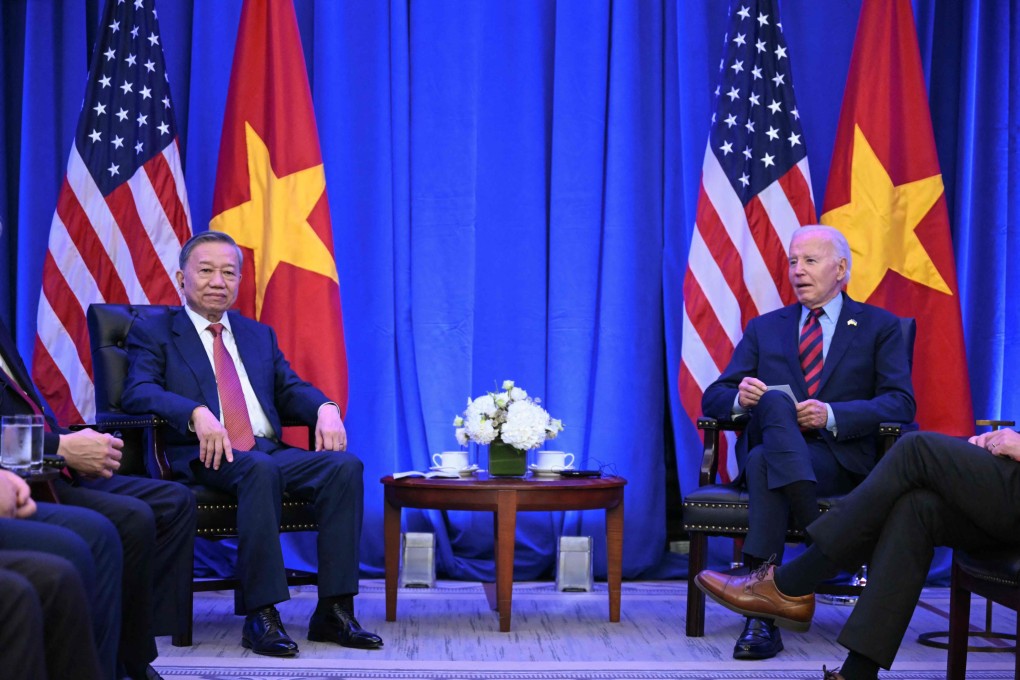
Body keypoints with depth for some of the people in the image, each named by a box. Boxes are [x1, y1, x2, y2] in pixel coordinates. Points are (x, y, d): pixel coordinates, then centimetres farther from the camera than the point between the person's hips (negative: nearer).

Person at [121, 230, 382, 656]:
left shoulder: (259, 334, 27)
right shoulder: (153, 333, 10)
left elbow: (290, 388, 18)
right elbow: (138, 393, -7)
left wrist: (325, 409, -6)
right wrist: (198, 413, -26)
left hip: (269, 450, 5)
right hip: (206, 457, -5)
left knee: (344, 466, -23)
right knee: (260, 470, -38)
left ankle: (334, 611, -24)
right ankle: (261, 616, -35)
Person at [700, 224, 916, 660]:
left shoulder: (880, 327, 14)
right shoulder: (765, 328, 23)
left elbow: (900, 404, -1)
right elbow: (714, 397, 14)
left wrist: (832, 415, -18)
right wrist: (740, 398, -12)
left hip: (839, 456, -3)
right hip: (766, 450, 3)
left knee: (764, 462, -34)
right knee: (774, 401, -33)